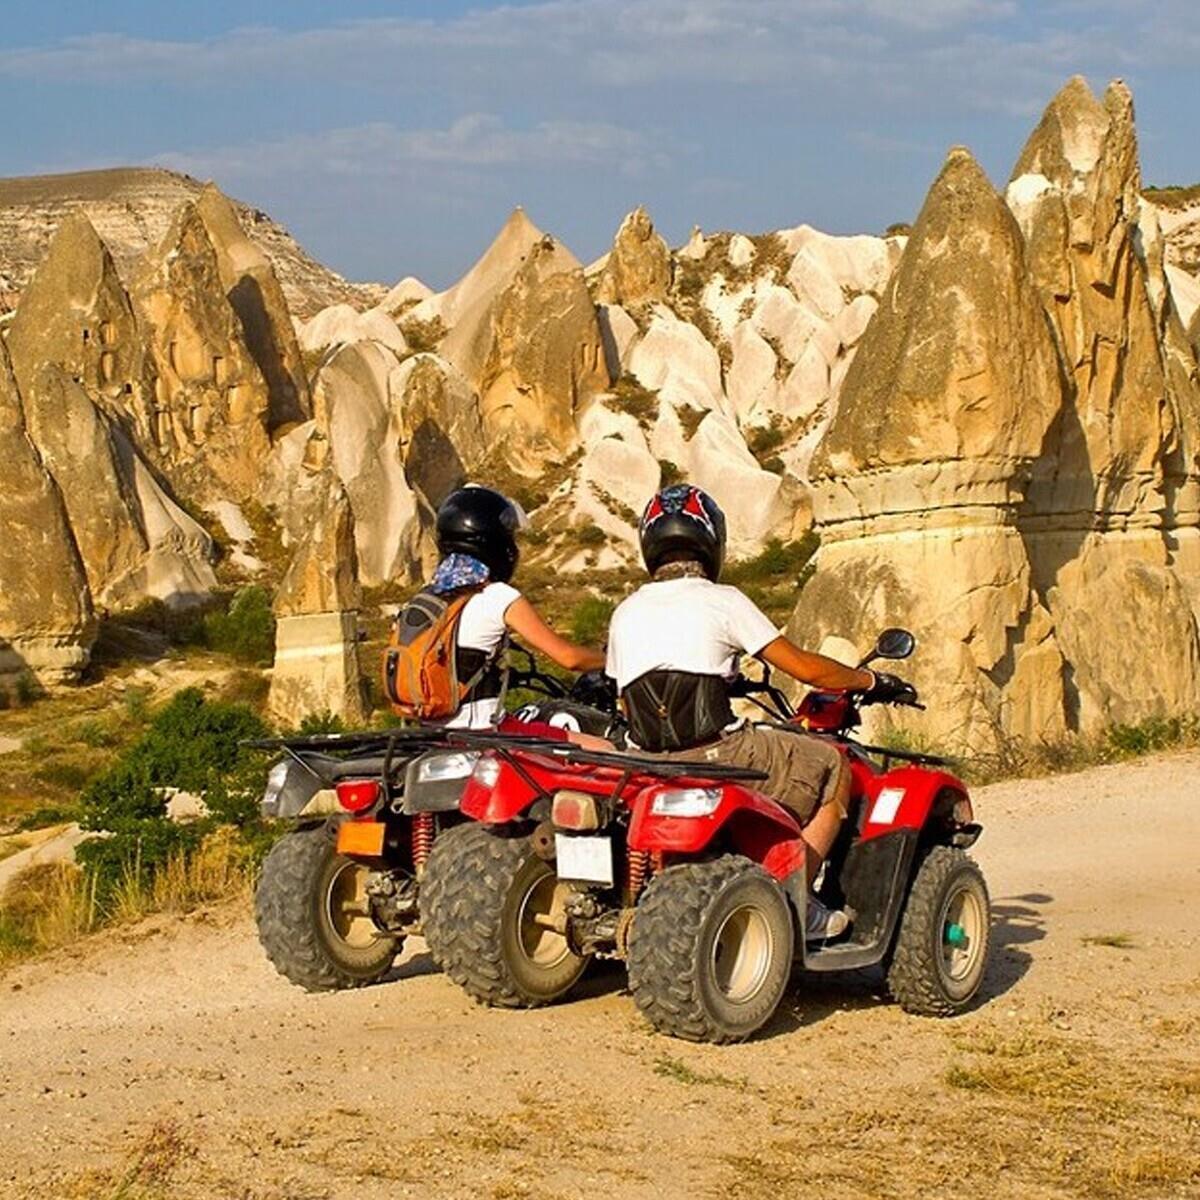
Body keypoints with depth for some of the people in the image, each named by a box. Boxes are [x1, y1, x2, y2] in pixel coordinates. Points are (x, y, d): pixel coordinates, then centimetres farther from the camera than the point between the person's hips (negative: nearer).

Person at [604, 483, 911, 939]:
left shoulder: (626, 613, 12)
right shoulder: (722, 601, -2)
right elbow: (805, 668, -1)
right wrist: (870, 680, 15)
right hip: (716, 756, -6)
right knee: (832, 769, 13)